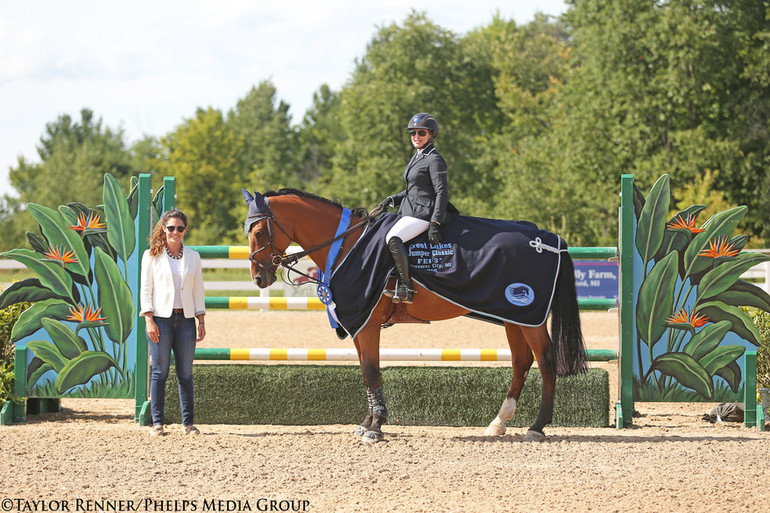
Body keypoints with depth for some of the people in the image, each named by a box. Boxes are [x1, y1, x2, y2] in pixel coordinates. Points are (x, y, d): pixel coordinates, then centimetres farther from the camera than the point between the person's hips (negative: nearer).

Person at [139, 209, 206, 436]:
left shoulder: (193, 257, 11)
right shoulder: (152, 256, 3)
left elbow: (198, 291, 13)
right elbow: (146, 289, 1)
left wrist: (202, 321, 6)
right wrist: (149, 320, -8)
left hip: (186, 319, 3)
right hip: (161, 318, -2)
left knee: (185, 373, 4)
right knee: (160, 372, -1)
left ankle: (188, 422, 8)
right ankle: (157, 422, 3)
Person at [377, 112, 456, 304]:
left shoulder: (434, 160, -10)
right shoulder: (416, 158, 18)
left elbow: (442, 193, -16)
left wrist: (435, 223, -23)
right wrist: (392, 200, 13)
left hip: (423, 214, -10)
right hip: (409, 212, 10)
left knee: (393, 238, -29)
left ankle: (406, 289, -29)